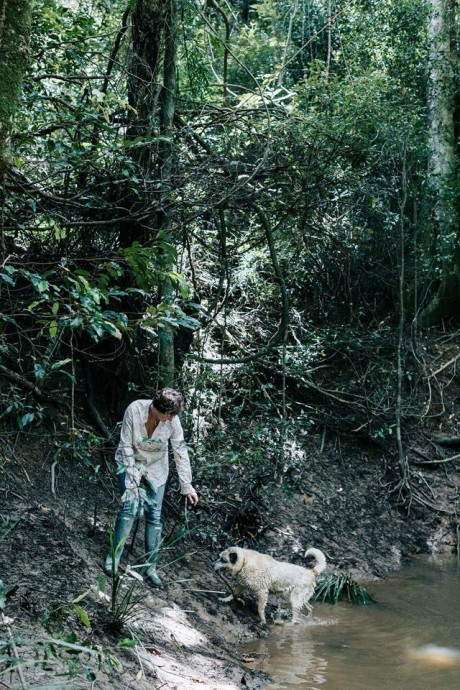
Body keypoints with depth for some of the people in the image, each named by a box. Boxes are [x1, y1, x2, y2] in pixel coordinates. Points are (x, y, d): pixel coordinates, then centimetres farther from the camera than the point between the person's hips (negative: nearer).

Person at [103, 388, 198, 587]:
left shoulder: (173, 421, -23)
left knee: (154, 515, -3)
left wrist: (187, 486, -13)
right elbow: (126, 445, -21)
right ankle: (113, 558, -9)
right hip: (130, 462, -2)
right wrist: (132, 478, -22)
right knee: (130, 506, -20)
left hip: (156, 468, 2)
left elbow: (181, 453, -14)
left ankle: (151, 568, 6)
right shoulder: (135, 410, -29)